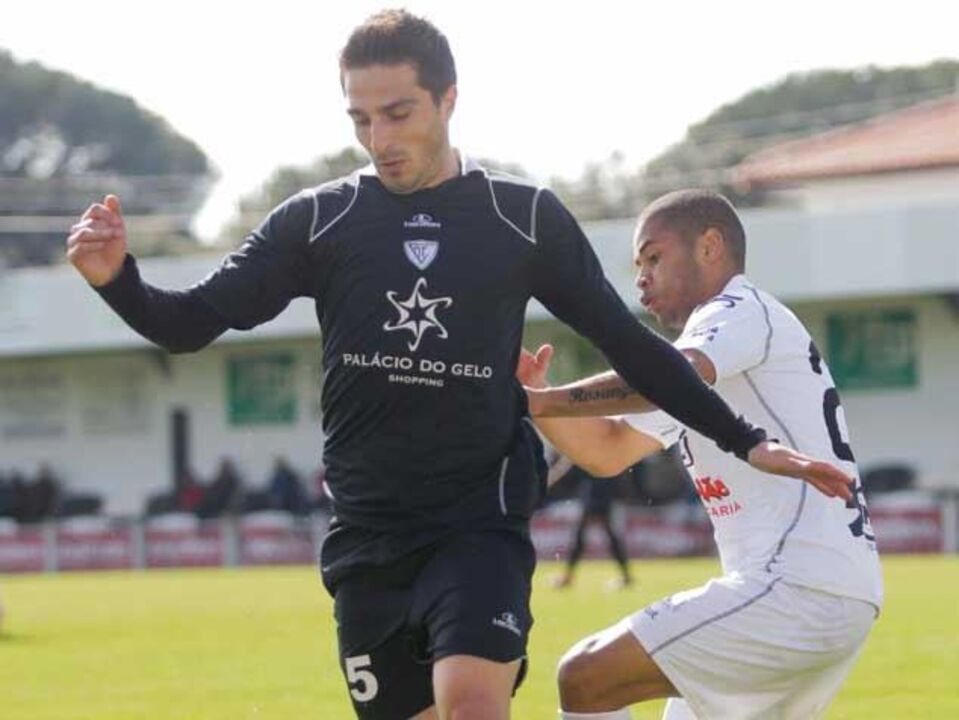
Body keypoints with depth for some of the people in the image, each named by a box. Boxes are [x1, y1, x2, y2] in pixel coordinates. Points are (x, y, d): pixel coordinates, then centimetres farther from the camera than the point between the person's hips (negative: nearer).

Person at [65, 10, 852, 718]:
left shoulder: (525, 218, 2)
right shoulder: (318, 220, 3)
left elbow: (627, 343, 9)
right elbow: (192, 323, 1)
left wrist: (745, 441, 7)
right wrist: (117, 280, -20)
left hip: (482, 525, -2)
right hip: (367, 542, 2)